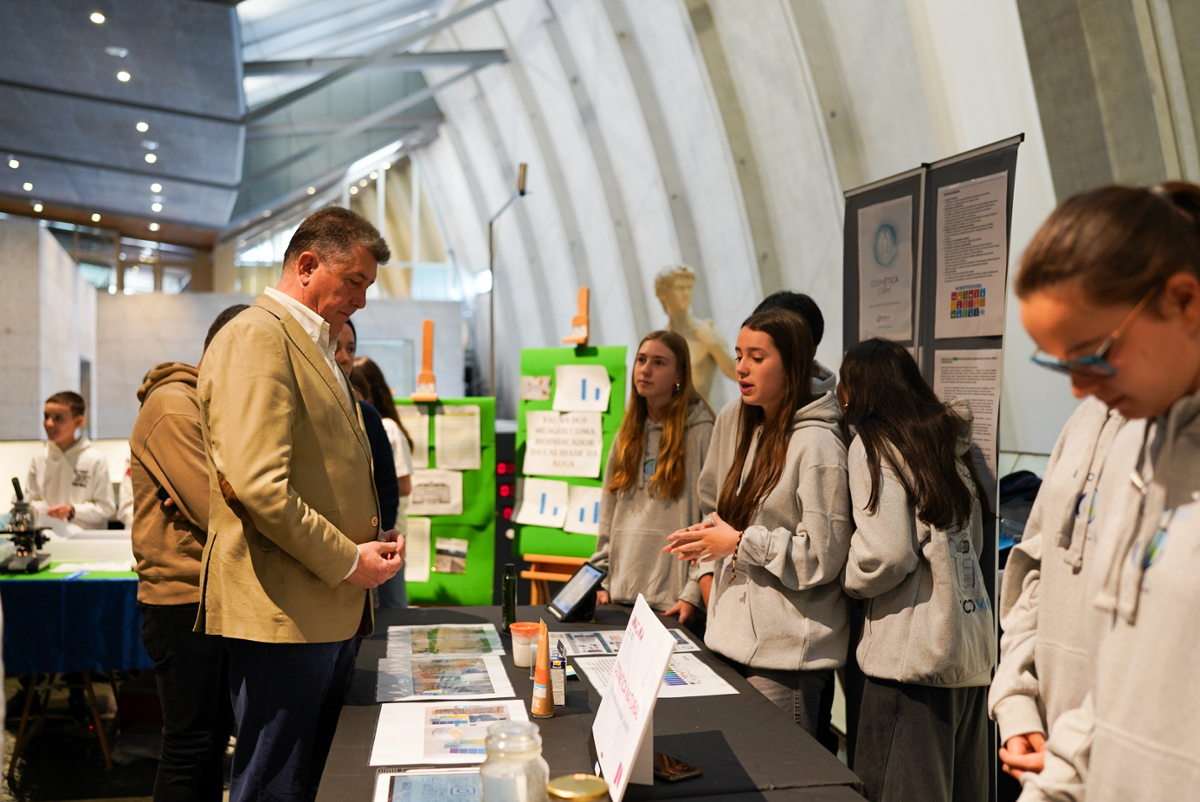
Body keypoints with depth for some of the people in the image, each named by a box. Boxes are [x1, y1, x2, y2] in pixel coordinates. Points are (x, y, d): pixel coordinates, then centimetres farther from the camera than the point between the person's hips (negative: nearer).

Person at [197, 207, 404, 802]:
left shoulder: (315, 348, 20)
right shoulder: (256, 337, -12)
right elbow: (257, 484, -23)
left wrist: (371, 539, 12)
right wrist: (346, 560, -15)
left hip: (332, 607, 10)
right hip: (283, 614, -10)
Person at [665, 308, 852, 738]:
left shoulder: (817, 444, -13)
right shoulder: (753, 434, 13)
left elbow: (824, 554, -16)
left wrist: (740, 542, -14)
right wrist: (710, 538, 5)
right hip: (736, 640, 8)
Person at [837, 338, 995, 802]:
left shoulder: (873, 443, -8)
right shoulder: (948, 438, 13)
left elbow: (888, 554, -17)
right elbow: (973, 542, 17)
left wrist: (848, 579, 1)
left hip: (914, 655, -8)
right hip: (973, 648, 8)